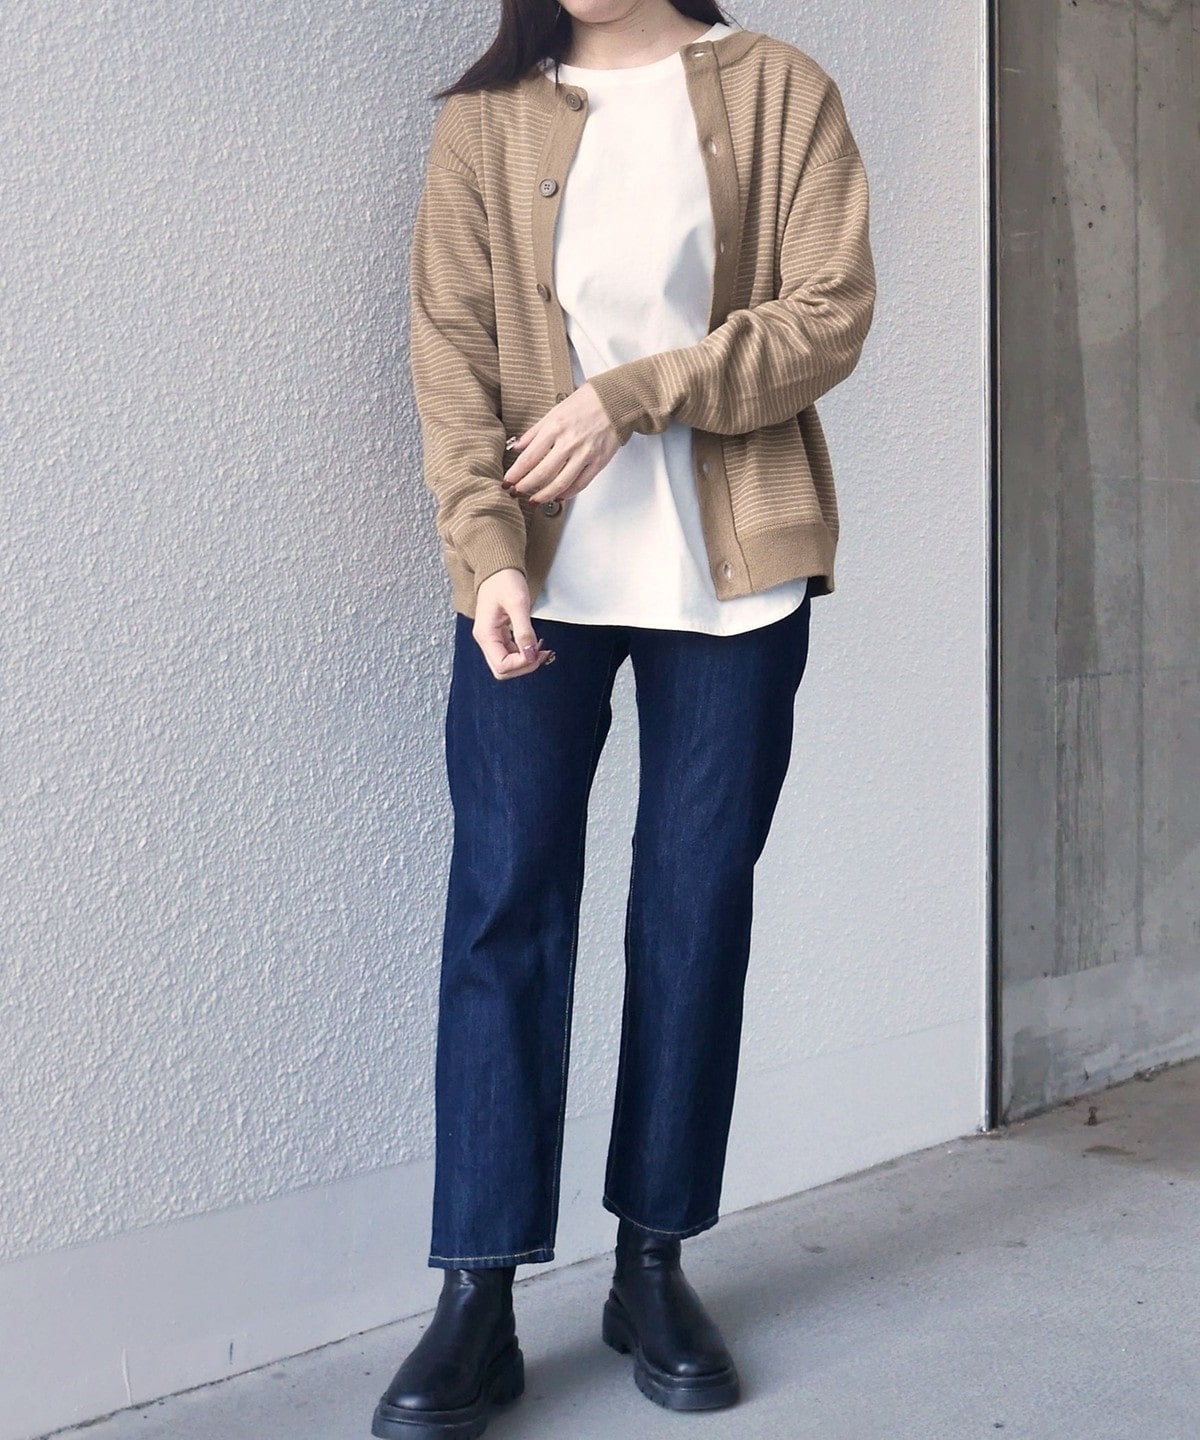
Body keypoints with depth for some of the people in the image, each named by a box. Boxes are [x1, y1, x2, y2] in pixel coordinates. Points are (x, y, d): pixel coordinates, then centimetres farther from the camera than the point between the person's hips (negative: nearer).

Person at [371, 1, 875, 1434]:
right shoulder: (488, 119, 8)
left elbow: (829, 312, -3)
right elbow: (452, 356, -1)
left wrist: (635, 393, -13)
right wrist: (489, 551, -14)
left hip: (731, 569, 0)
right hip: (539, 577, 0)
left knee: (697, 905, 4)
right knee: (503, 904, -4)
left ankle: (654, 1268, 18)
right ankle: (478, 1300, 4)